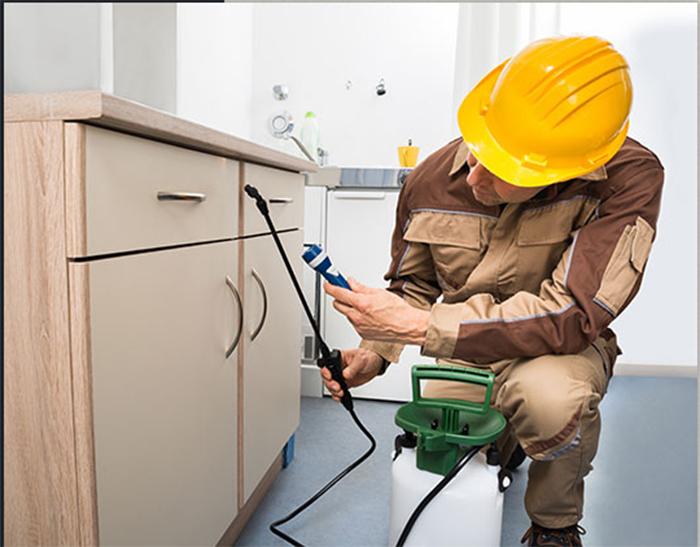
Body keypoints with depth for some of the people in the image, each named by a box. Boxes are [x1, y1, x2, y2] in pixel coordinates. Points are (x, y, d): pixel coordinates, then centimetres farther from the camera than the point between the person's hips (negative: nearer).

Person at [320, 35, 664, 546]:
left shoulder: (629, 178, -28)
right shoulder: (431, 181, -15)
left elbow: (569, 316, -33)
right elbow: (413, 284, 2)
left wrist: (416, 325, -35)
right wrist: (374, 353, -15)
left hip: (558, 348, -3)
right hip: (462, 351, 4)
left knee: (548, 394, -37)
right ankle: (502, 441, 39)